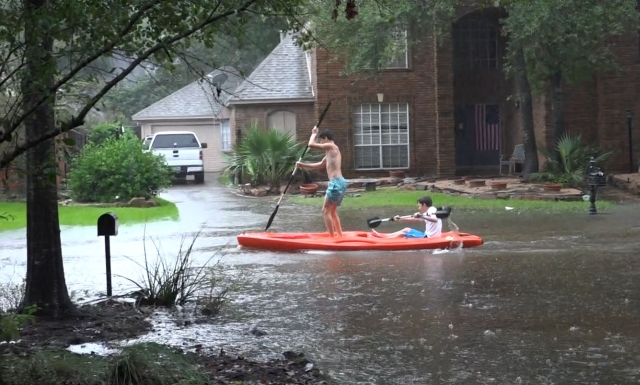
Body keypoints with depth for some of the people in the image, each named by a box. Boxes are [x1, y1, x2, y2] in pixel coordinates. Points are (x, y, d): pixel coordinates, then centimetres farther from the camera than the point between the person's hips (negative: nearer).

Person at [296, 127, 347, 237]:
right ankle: (340, 235, 18)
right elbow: (319, 166, 32)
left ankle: (332, 237, -10)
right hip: (340, 183, 10)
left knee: (326, 211, -7)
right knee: (332, 212, 18)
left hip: (336, 183, -10)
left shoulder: (331, 146, -6)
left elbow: (311, 144, -9)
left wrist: (314, 133, 9)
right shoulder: (331, 151, 23)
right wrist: (302, 165, 30)